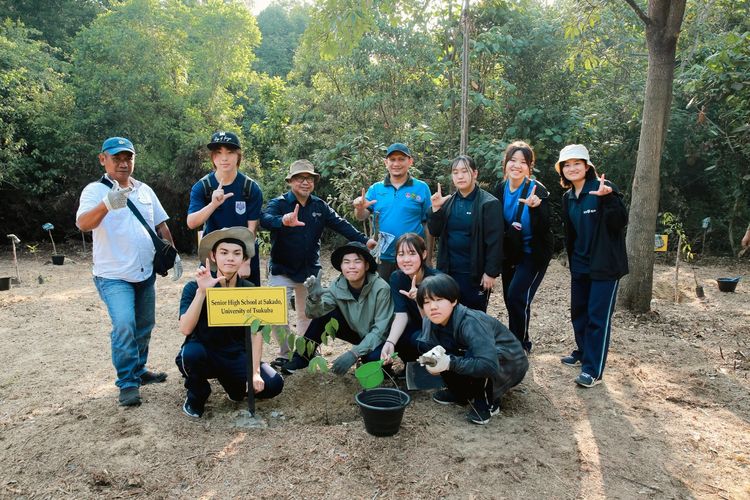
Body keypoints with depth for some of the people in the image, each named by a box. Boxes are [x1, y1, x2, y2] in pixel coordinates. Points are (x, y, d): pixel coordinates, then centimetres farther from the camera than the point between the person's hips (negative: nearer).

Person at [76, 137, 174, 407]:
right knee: (124, 325, -19)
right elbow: (83, 223, -27)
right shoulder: (95, 190, -8)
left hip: (146, 273, 6)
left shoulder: (144, 190, 9)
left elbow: (161, 224, 17)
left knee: (144, 326, 15)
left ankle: (139, 370, 32)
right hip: (113, 276, -6)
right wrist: (107, 205, -45)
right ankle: (127, 383, -6)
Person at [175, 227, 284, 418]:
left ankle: (233, 383, 13)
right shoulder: (194, 287, -13)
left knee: (273, 385, -19)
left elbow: (256, 333, -9)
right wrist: (201, 291, -35)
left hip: (236, 356, 2)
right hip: (203, 355, -2)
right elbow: (186, 329, -26)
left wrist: (255, 372, -19)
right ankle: (196, 397, -4)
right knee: (192, 352, -37)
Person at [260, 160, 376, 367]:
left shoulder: (320, 206, 2)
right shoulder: (279, 203, -12)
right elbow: (265, 219, -32)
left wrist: (364, 240, -16)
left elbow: (341, 224, -1)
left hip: (310, 270, 4)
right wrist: (283, 221, -55)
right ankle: (286, 354, 8)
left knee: (307, 314, 14)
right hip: (283, 270, -4)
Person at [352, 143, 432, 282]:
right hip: (382, 257, 2)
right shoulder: (376, 189, 4)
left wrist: (428, 257, -1)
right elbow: (362, 217, -1)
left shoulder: (421, 188, -2)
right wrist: (360, 208, -24)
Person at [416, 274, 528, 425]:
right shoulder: (431, 322, -13)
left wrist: (450, 363, -43)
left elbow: (490, 365, -43)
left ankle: (488, 402, -11)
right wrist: (430, 357, -28)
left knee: (472, 355, -36)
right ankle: (460, 392, 7)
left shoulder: (470, 323, -35)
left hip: (511, 363, -6)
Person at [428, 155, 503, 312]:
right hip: (449, 271, 5)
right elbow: (435, 232, 5)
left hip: (475, 273, -5)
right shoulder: (448, 201, 7)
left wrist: (491, 272, -15)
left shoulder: (489, 203, -9)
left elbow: (495, 241, -12)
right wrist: (436, 209, -9)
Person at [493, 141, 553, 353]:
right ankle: (517, 340, 28)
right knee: (510, 298, 9)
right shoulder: (500, 188, -2)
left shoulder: (537, 190, -18)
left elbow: (543, 229, -25)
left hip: (533, 253, -5)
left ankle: (520, 345, 7)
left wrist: (535, 207, -39)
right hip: (510, 253, 5)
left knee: (517, 296, -13)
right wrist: (508, 228, -7)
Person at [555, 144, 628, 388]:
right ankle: (584, 352, 36)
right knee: (578, 311, 16)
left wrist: (609, 198, -35)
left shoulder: (603, 188, -12)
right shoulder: (568, 197, 8)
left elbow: (621, 222, -20)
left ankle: (593, 369, 4)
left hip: (604, 265, -7)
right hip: (579, 265, 7)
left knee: (598, 316, -3)